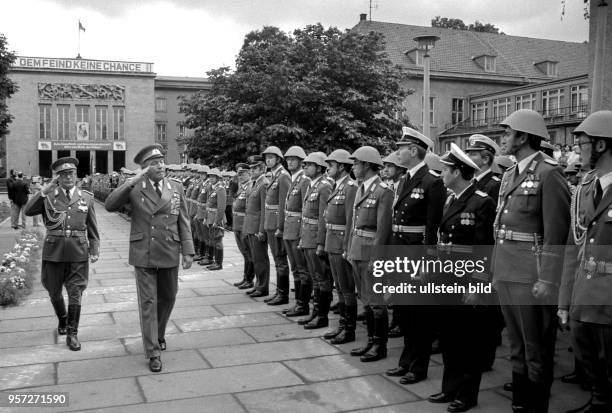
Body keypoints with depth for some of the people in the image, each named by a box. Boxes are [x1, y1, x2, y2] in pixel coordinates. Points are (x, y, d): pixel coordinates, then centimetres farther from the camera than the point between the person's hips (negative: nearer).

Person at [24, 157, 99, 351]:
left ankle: (72, 334, 9)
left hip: (78, 252, -1)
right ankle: (62, 319, 41)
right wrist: (44, 190, -19)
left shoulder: (86, 197, 4)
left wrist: (94, 250, -2)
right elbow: (28, 211, -13)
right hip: (54, 251, 1)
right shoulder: (48, 196, 2)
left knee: (75, 293, -1)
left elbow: (92, 228, 6)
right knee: (54, 291, 15)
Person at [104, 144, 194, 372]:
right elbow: (110, 206, -16)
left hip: (169, 254, 3)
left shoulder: (176, 187, 3)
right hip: (143, 255, -2)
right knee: (148, 302, 0)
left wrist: (188, 251, -2)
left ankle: (158, 334, 41)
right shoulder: (134, 188, -3)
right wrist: (132, 181, -22)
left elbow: (183, 222, 3)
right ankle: (153, 352, 8)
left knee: (168, 298, 15)